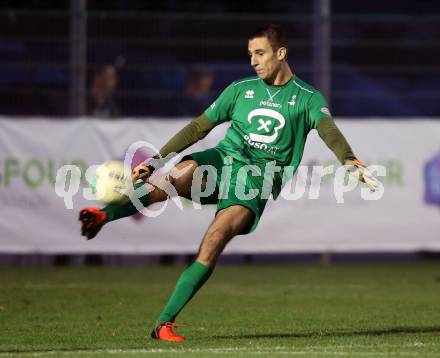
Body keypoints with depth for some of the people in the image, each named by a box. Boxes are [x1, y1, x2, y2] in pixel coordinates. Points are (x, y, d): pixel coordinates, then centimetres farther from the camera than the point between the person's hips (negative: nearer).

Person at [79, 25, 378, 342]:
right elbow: (199, 127, 21)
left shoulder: (307, 98, 6)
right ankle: (104, 215, -49)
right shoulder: (241, 89, 17)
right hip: (223, 159, 2)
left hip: (258, 181, -2)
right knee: (186, 171, -34)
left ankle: (164, 323, -24)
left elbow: (328, 130, -13)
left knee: (214, 242, -25)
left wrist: (348, 160, -35)